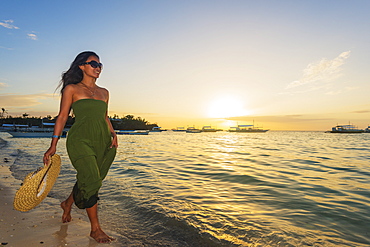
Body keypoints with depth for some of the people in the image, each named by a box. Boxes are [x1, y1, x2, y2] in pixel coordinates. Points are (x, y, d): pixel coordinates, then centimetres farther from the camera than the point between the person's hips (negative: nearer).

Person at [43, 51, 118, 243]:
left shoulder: (104, 92, 17)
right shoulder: (72, 89, 5)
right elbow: (62, 117, 2)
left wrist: (113, 134, 5)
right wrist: (53, 145, -2)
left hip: (103, 141, 5)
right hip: (80, 139, -5)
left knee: (88, 180, 10)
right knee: (91, 180, -11)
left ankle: (68, 203, 42)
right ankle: (95, 229, 6)